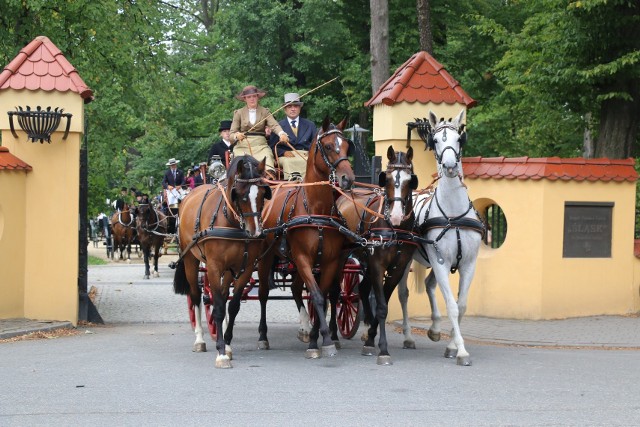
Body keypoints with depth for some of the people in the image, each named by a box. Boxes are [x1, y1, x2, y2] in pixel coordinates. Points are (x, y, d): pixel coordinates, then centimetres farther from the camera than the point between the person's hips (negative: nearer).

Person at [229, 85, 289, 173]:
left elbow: (274, 125, -3)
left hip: (260, 145, 0)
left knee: (267, 160, -30)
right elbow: (231, 133, 8)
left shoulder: (265, 111, 14)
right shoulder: (238, 113, 13)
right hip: (242, 145, 0)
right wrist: (236, 135, -17)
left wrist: (282, 134, -26)